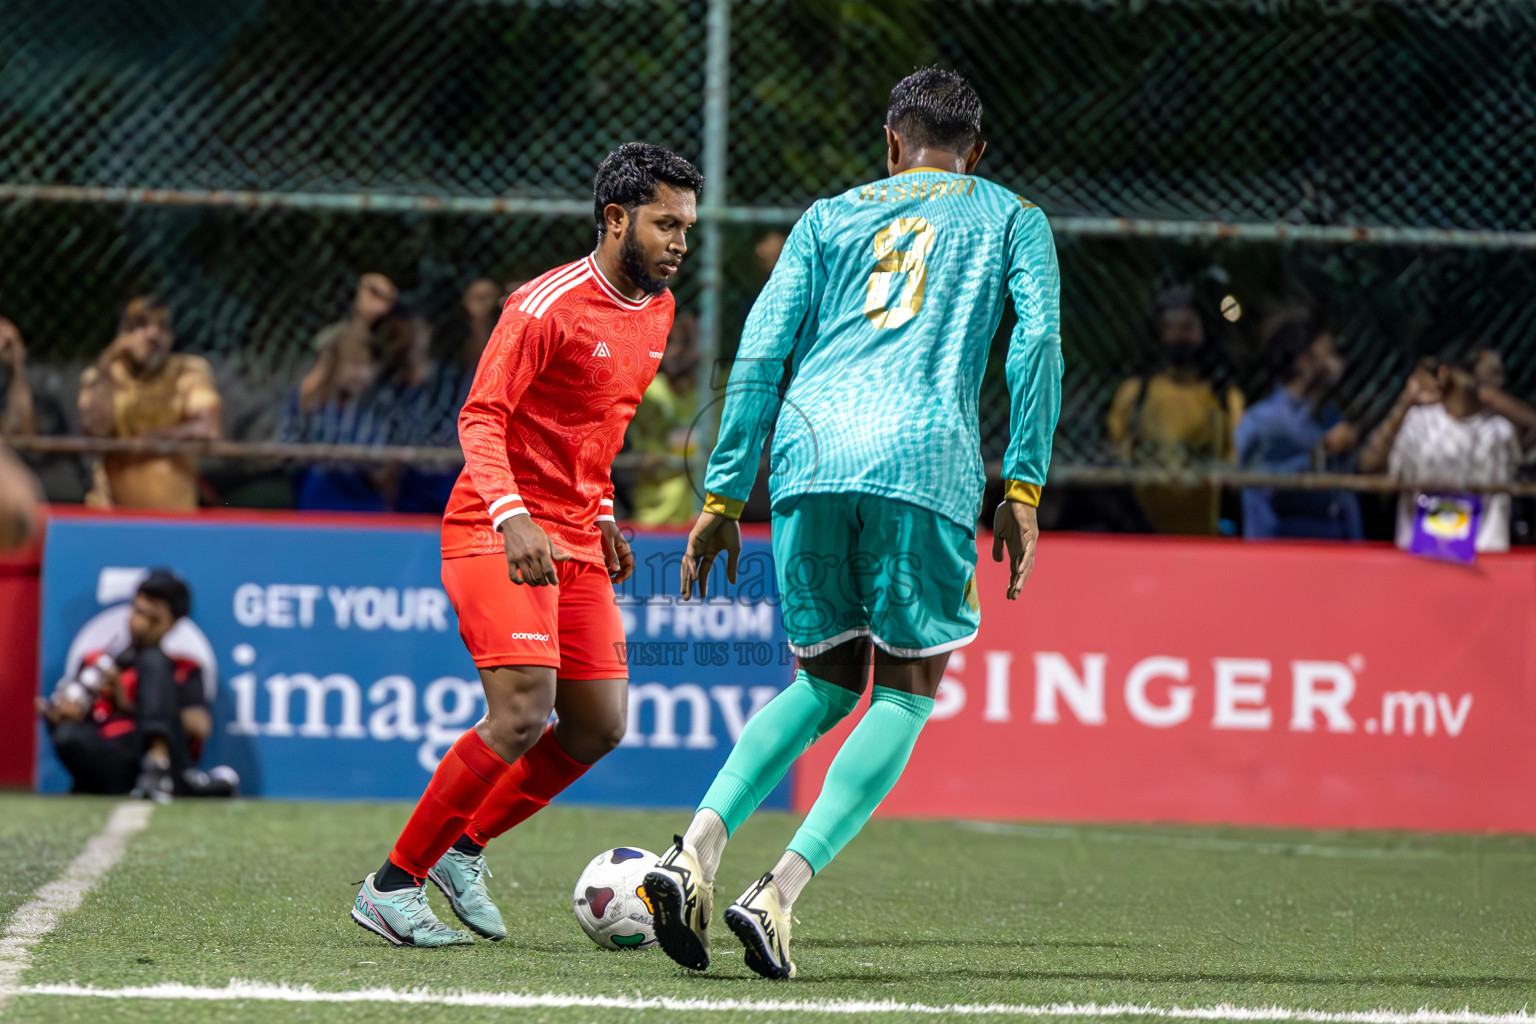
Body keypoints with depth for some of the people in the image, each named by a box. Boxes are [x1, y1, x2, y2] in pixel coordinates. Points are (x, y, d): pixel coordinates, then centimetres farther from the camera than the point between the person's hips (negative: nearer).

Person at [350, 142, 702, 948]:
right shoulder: (547, 306, -15)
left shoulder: (656, 313, 11)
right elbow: (479, 419, -19)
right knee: (523, 713, -20)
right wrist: (514, 519, -32)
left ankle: (464, 851, 21)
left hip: (574, 542, 8)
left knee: (598, 726, 3)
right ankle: (392, 885, -9)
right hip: (499, 533, -8)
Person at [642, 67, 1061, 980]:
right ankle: (780, 895, -10)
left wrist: (723, 499, 16)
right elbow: (1038, 340, 4)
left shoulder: (831, 218, 25)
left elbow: (762, 354, 15)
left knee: (829, 681, 18)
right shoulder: (1014, 219, 21)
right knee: (909, 689, 7)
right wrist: (1023, 488, 3)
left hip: (810, 455, 3)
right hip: (924, 459, -3)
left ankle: (697, 849, -3)